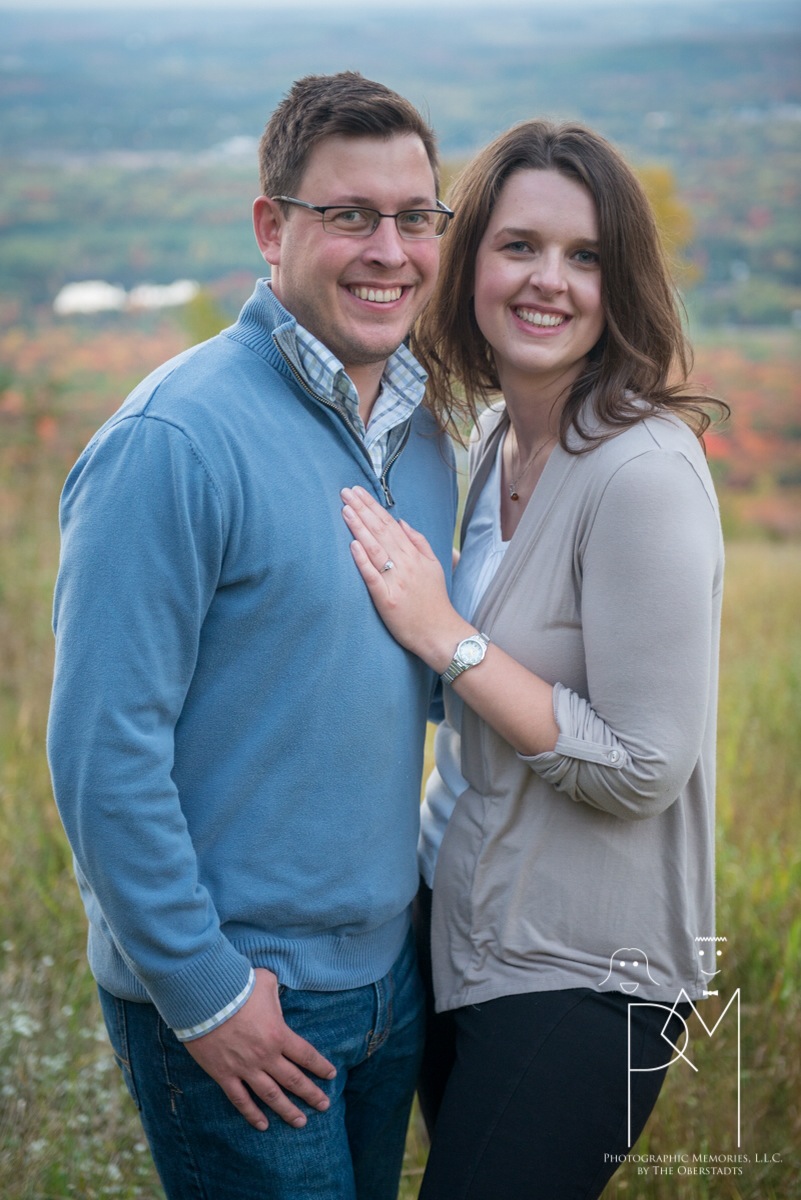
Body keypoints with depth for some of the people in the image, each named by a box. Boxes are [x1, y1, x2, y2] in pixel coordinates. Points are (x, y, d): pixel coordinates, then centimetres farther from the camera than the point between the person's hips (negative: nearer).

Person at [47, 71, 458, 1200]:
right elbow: (102, 750, -20)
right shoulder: (174, 441, -20)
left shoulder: (427, 431, 4)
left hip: (390, 970, 7)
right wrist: (203, 990, -17)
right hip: (231, 1000, -7)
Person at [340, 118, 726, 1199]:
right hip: (459, 925, 9)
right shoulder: (495, 440, 4)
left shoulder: (643, 474, -23)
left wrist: (446, 637, -22)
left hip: (580, 977, -8)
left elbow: (643, 770, -23)